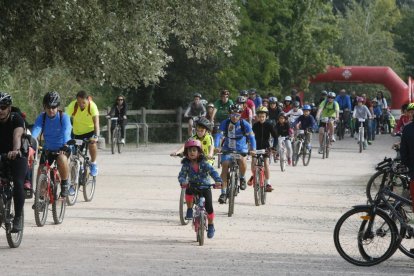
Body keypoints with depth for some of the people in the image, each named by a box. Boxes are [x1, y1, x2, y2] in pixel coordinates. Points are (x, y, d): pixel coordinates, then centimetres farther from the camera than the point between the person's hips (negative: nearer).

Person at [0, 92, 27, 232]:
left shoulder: (16, 119, -17)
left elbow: (17, 136, -36)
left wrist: (15, 150, -57)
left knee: (18, 183, -24)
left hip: (17, 156, -3)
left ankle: (18, 217, -14)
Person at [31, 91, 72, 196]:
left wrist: (65, 146, -46)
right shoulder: (41, 117, -6)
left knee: (61, 159, -35)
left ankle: (65, 184, -16)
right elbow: (36, 130, -23)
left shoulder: (63, 117, -13)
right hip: (48, 149, 4)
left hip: (62, 147, -3)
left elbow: (66, 131, -28)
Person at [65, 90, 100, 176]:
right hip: (77, 131, 2)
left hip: (90, 130, -2)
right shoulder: (72, 106, -25)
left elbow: (96, 122, -38)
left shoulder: (92, 106, -29)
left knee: (92, 143, -27)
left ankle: (93, 164, -4)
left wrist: (96, 136, -52)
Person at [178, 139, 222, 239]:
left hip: (205, 187, -1)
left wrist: (218, 181, -40)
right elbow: (181, 175, -16)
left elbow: (213, 172, -21)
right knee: (188, 191, -35)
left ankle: (211, 226, 15)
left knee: (209, 206, -10)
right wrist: (183, 181, -40)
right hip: (193, 186, 1)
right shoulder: (186, 165, -7)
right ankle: (189, 210, -12)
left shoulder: (204, 164, -11)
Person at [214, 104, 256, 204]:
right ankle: (223, 192, -10)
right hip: (227, 149, 1)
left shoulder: (245, 124, -10)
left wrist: (253, 149, -33)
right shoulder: (225, 123, -9)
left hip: (241, 149, -1)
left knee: (242, 161, -31)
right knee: (225, 166, -15)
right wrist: (216, 147, -35)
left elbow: (251, 136, -16)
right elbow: (219, 135, -18)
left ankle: (242, 178, 1)